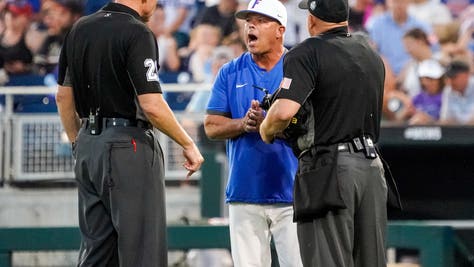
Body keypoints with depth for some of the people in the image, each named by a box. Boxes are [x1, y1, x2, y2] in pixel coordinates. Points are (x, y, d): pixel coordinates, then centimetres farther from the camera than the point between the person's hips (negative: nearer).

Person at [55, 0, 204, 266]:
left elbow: (64, 96, 15)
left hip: (88, 144, 8)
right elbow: (151, 105, -19)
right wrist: (188, 145, -8)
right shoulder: (138, 33, -14)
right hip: (128, 145, -8)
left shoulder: (80, 29, 10)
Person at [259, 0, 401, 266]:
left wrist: (266, 130, 1)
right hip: (372, 166, 7)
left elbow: (284, 112, -21)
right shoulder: (372, 55, 16)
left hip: (330, 169, -7)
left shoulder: (308, 53, -8)